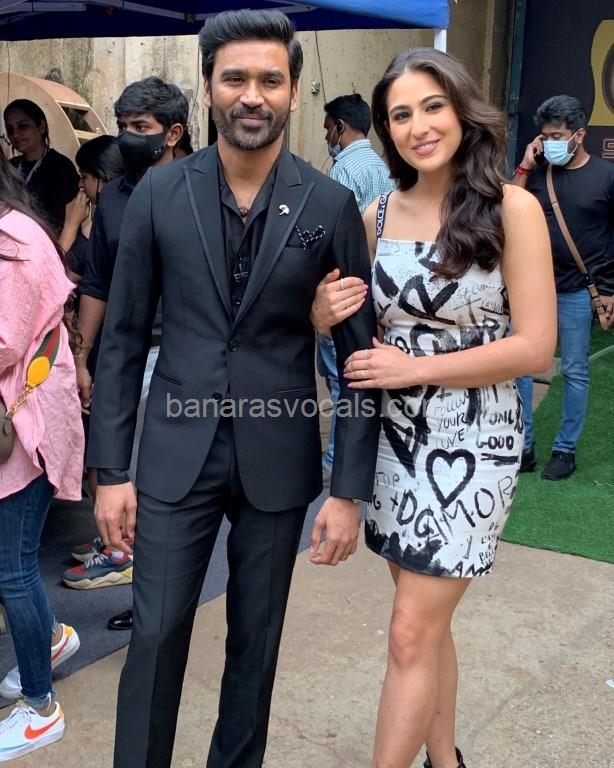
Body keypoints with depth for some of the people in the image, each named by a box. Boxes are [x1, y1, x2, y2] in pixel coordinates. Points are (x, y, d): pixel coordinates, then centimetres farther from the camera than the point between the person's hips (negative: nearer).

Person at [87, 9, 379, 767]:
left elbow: (359, 352, -3)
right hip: (177, 453, 0)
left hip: (278, 458, 0)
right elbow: (123, 338, 1)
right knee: (155, 635, 6)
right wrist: (110, 469, -1)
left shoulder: (330, 205, -5)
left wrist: (350, 487, -5)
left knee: (256, 640, 15)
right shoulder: (159, 192, -2)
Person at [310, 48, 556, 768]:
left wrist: (414, 368, -17)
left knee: (412, 634, -2)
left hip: (471, 442, -5)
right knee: (427, 621, 17)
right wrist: (327, 317, -9)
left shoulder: (511, 208, -11)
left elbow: (535, 347, -14)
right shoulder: (379, 214, 3)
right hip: (395, 435, 5)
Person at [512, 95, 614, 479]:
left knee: (575, 372, 6)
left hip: (577, 292, -3)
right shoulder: (538, 172, 2)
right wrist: (525, 166, -9)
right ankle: (522, 446, 15)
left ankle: (566, 449, 20)